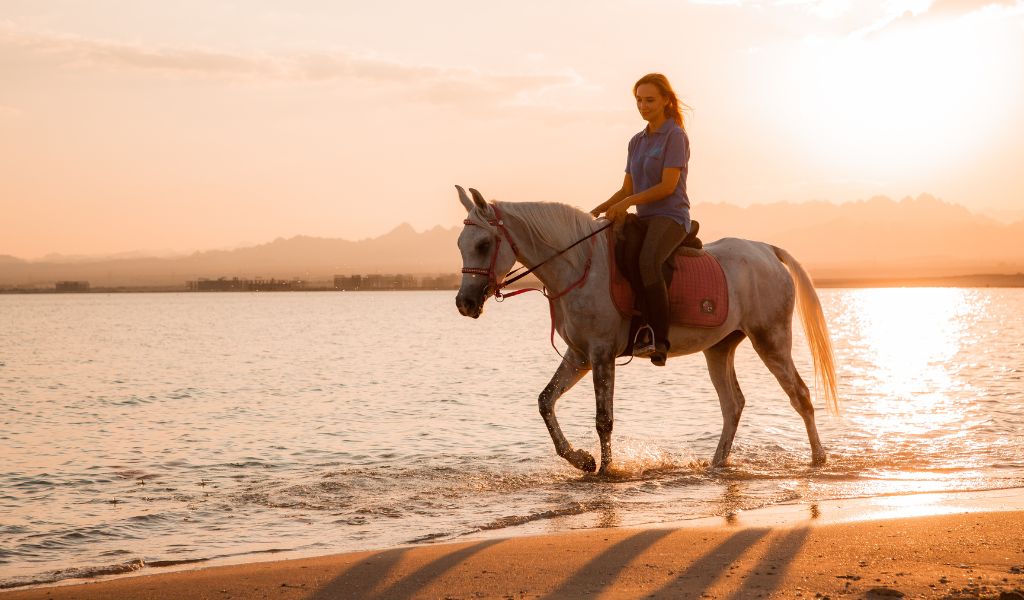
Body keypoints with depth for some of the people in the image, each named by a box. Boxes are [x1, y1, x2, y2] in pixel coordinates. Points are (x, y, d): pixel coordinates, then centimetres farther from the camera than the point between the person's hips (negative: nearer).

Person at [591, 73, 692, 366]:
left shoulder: (675, 136, -4)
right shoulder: (637, 142, 18)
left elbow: (668, 186, -13)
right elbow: (626, 189, 18)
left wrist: (627, 204, -16)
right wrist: (599, 210, 3)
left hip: (671, 216, -8)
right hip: (644, 219, 8)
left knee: (648, 262, -36)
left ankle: (660, 340, -33)